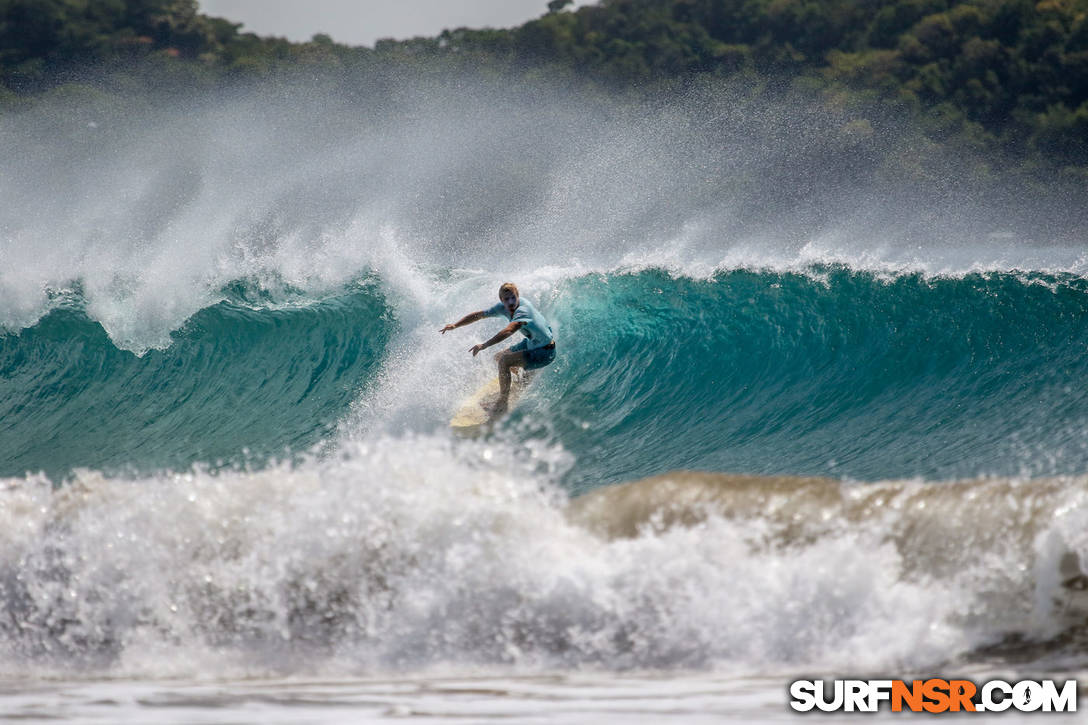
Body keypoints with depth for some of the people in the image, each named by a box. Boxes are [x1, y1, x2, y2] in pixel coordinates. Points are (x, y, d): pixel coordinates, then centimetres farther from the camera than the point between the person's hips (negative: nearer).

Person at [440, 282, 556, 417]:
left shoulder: (523, 310, -33)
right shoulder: (504, 307, -7)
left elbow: (509, 330, -49)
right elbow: (479, 315, 3)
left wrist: (484, 345, -56)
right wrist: (455, 325, -7)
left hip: (545, 351, -9)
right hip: (531, 343, 9)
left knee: (504, 361, -24)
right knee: (498, 357, 20)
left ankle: (503, 401, -14)